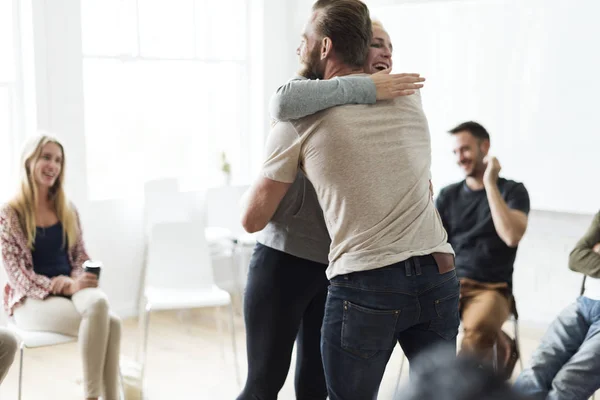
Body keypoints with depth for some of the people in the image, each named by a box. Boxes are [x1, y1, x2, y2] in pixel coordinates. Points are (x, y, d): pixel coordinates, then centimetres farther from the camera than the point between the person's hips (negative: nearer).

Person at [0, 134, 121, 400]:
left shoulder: (67, 210, 12)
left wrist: (75, 281, -11)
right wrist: (66, 286, -19)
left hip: (72, 291, 4)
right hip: (32, 299, -4)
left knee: (98, 302, -35)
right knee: (109, 323, -32)